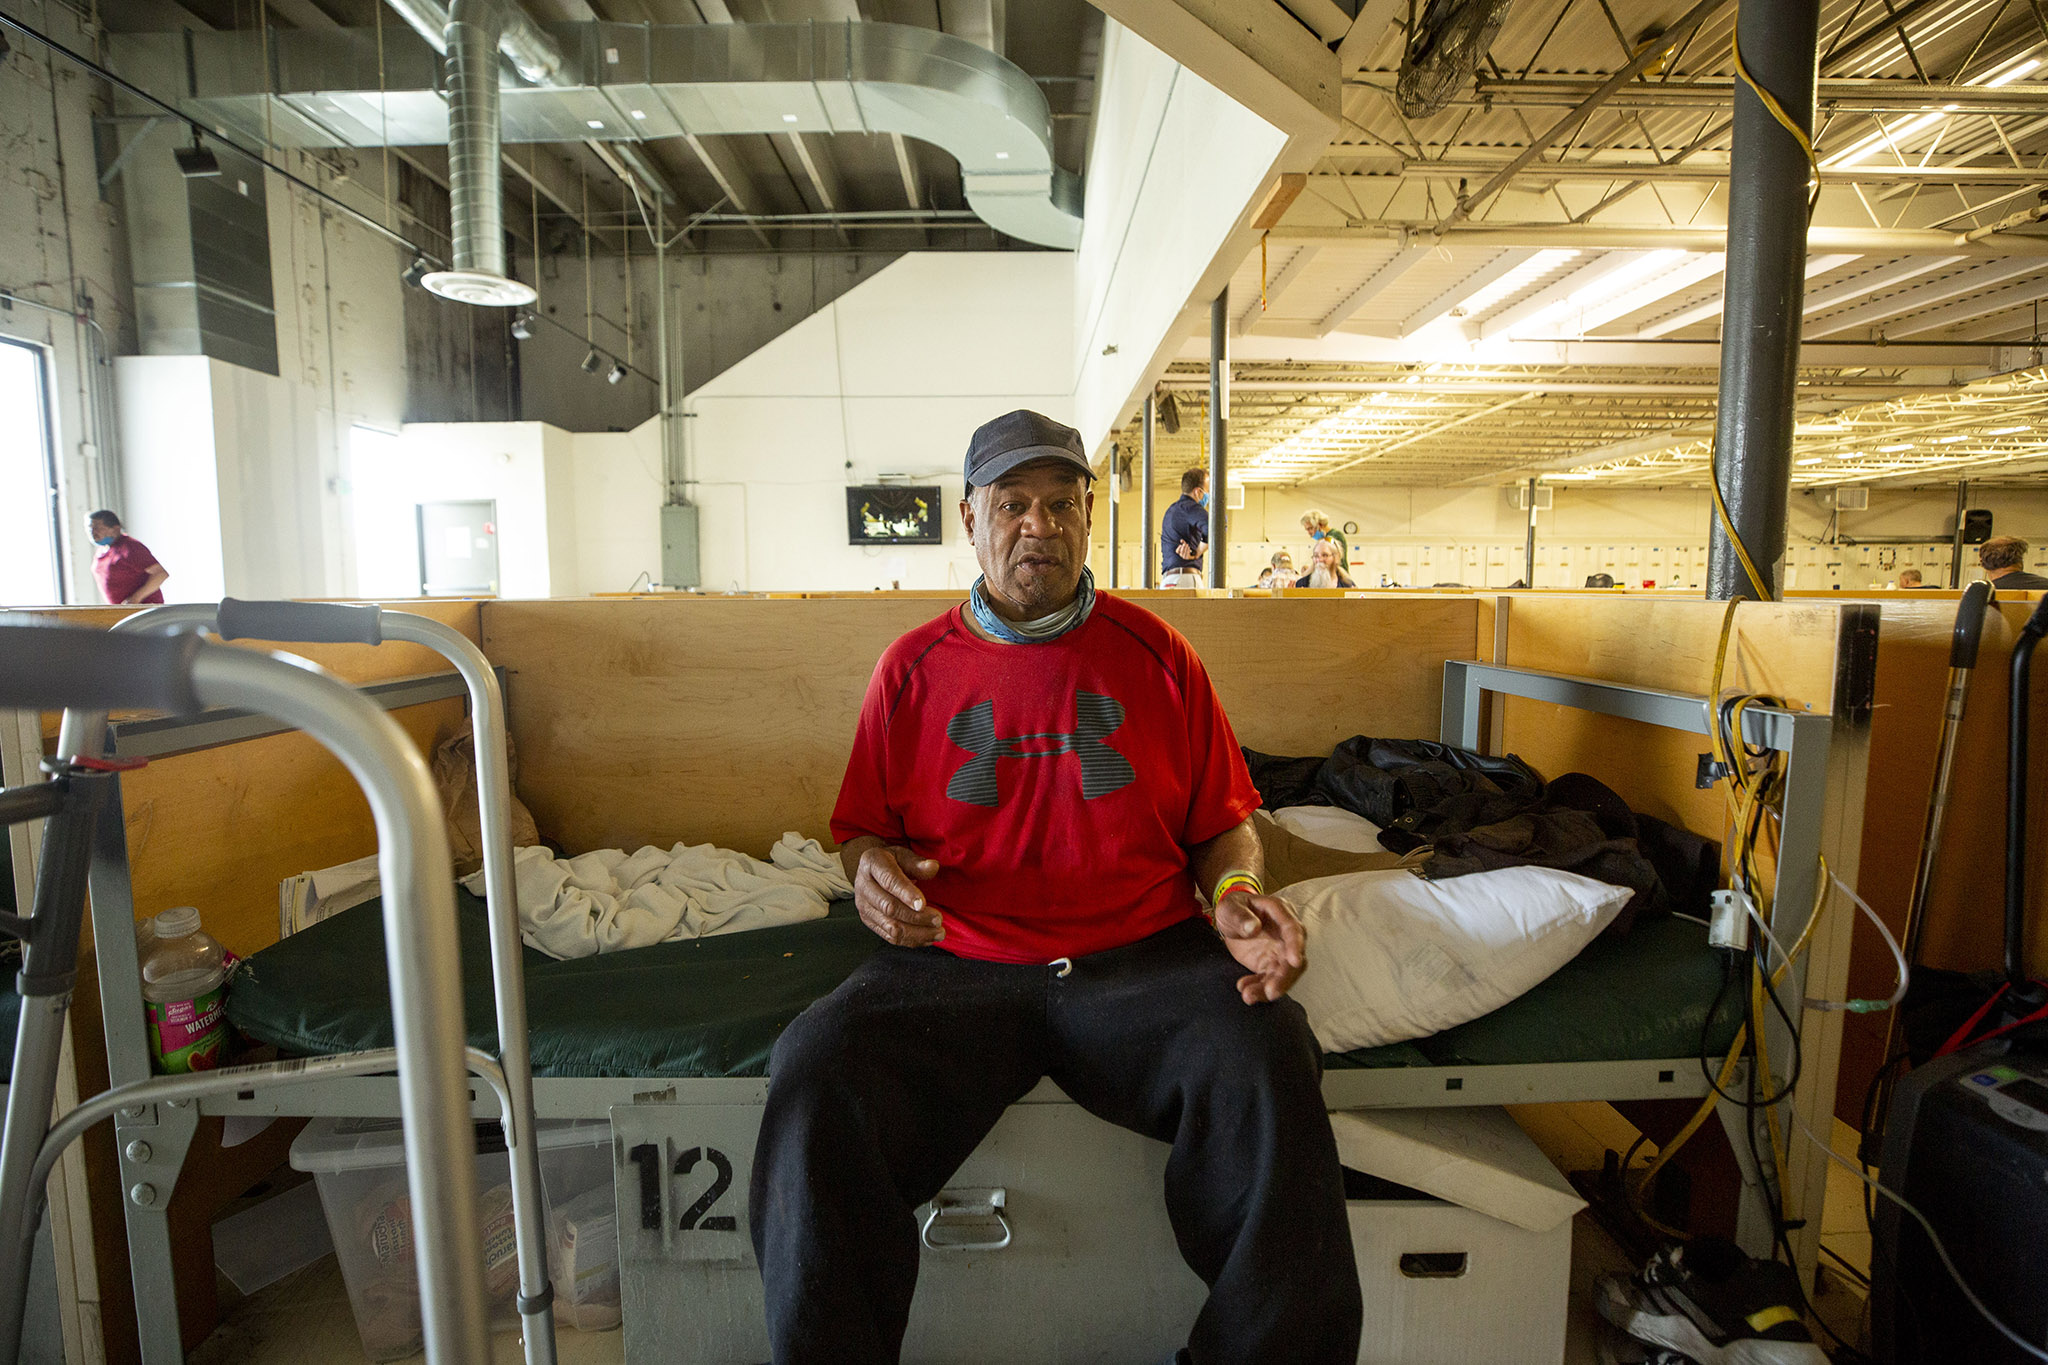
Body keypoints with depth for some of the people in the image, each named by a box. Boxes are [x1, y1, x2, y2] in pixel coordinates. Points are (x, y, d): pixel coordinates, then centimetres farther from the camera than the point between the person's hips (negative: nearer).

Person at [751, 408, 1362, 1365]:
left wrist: (1235, 889, -9)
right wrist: (871, 869, -10)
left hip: (1142, 954, 0)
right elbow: (861, 828, 13)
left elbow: (1222, 821, 12)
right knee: (816, 1074, -25)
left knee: (1266, 1057, -27)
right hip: (954, 962, 1)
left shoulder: (1155, 653, 9)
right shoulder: (915, 666, 9)